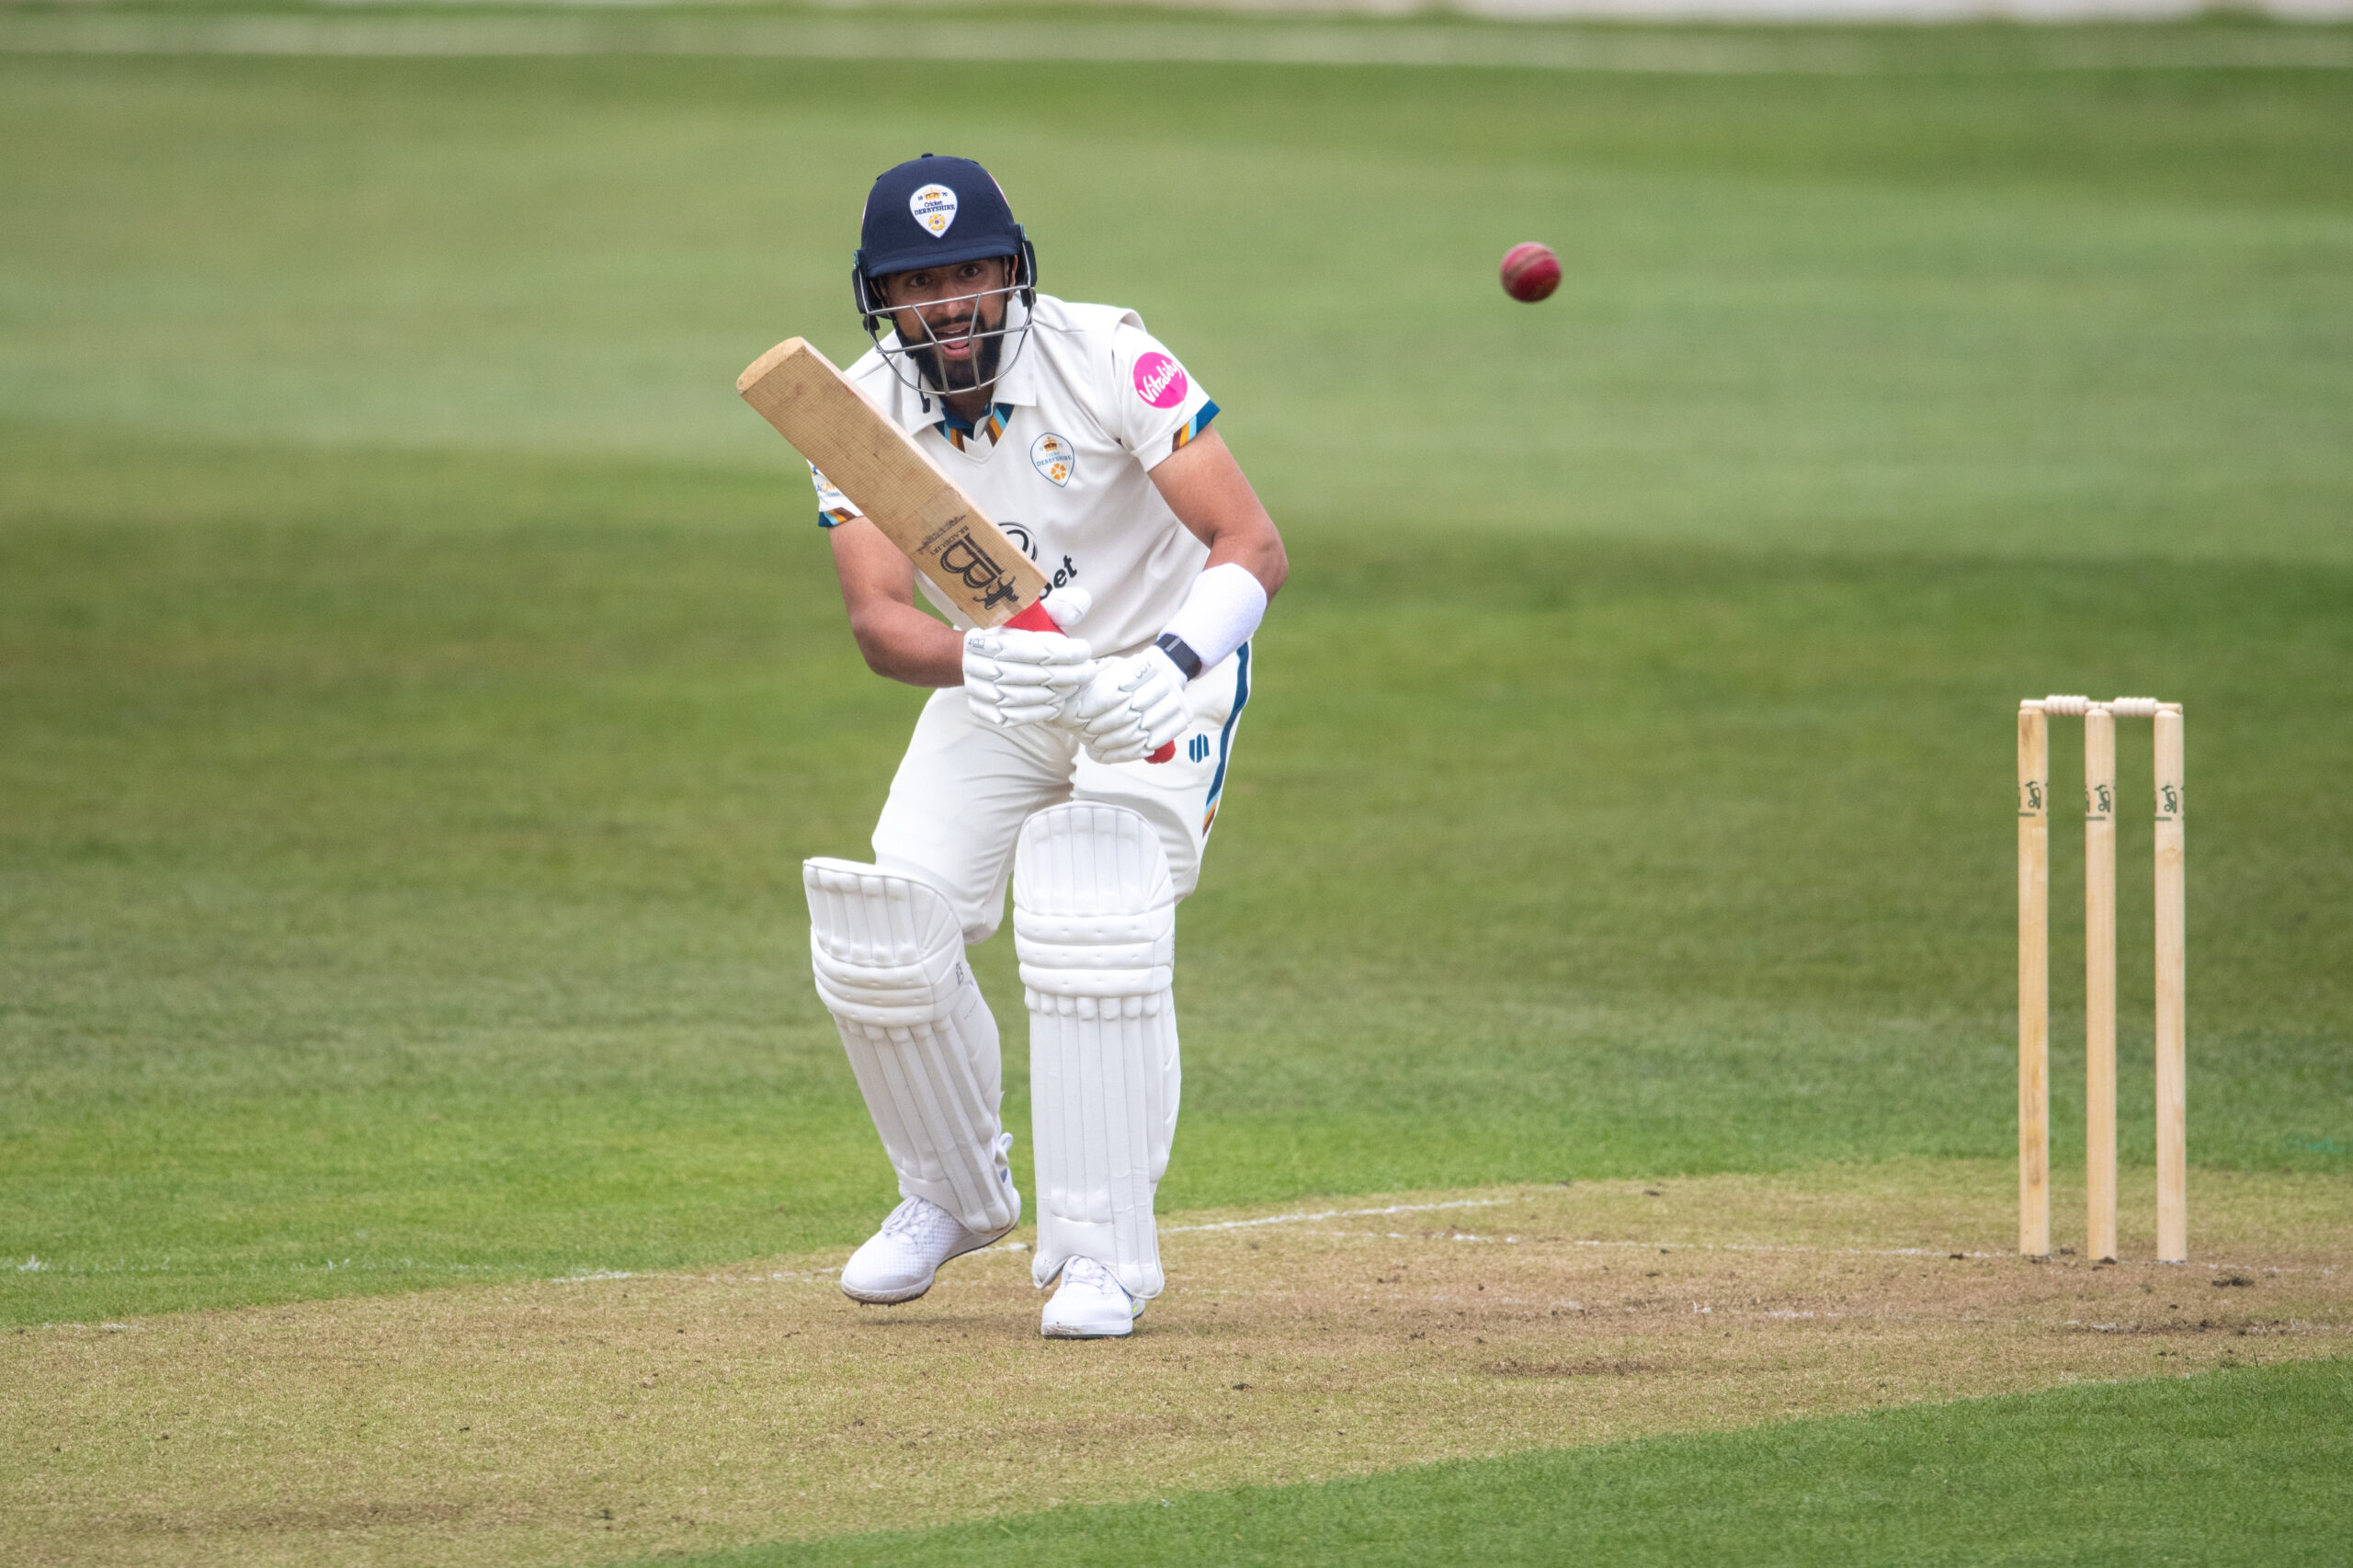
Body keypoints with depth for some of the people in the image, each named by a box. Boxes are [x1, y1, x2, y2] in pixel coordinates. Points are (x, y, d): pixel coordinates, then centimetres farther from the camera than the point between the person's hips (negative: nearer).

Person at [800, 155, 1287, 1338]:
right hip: (990, 694, 4)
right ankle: (958, 1193, 18)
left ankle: (1102, 1250, -15)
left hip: (1161, 675, -4)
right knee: (883, 943, -11)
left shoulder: (1108, 360, -25)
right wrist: (976, 659, -47)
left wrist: (1169, 666, -48)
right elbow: (878, 618, -25)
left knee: (1092, 925, -27)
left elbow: (1255, 547, -30)